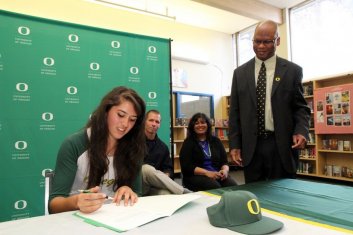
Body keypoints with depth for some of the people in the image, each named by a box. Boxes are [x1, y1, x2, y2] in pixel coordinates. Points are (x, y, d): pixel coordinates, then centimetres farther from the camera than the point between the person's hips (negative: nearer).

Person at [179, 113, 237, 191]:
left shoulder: (216, 141, 16)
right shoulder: (188, 143, 5)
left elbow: (224, 161, 13)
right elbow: (186, 166, -6)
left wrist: (225, 170, -12)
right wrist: (207, 173, -19)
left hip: (217, 174, 4)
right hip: (196, 176, -3)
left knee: (233, 186, -26)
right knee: (216, 187, -33)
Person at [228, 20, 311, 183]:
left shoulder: (293, 70, 4)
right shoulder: (240, 73, 9)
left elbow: (300, 107, 7)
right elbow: (234, 112, 8)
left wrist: (301, 130, -13)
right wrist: (234, 145, 2)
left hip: (282, 146, -1)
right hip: (250, 147, 1)